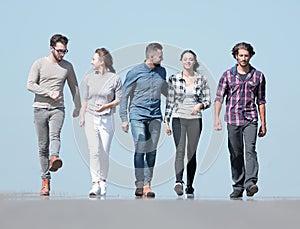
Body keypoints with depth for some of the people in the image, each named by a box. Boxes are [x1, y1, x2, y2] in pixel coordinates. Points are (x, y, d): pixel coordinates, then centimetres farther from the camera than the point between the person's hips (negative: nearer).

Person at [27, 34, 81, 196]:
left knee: (55, 135, -28)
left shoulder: (67, 66, 11)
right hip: (40, 108, 0)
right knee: (43, 146, 1)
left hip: (58, 109, 0)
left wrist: (78, 107, 25)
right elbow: (30, 85, -5)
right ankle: (45, 180, 4)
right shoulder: (39, 64, 3)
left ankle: (54, 159, -54)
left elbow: (74, 87, 23)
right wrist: (49, 93, -13)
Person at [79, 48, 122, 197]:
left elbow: (119, 99, 1)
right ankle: (96, 183, -14)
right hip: (91, 117, 1)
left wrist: (106, 106, -15)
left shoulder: (115, 79, -1)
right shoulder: (89, 78, 8)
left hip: (107, 118, -1)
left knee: (104, 152, 1)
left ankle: (103, 182, 17)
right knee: (94, 151, -11)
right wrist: (82, 117, 17)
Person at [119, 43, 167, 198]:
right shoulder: (135, 72, -4)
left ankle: (147, 185, 6)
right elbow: (125, 96, 0)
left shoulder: (161, 71, 10)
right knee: (140, 149, -8)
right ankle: (139, 184, 0)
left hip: (155, 115, 4)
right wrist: (124, 118, -3)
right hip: (138, 114, -4)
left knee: (152, 150, 1)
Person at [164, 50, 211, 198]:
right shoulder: (174, 79, 4)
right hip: (178, 119, -1)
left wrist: (200, 105, -15)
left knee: (192, 153, 4)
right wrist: (166, 121, 3)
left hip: (195, 119, 1)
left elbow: (208, 101, 6)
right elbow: (170, 101, 6)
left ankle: (189, 187, 11)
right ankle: (178, 182, -31)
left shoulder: (201, 79, 5)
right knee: (180, 151, -17)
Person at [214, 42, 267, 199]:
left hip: (250, 119, -1)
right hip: (233, 119, 1)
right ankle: (238, 188, 12)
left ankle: (250, 183, -28)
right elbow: (219, 97, 0)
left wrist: (263, 124, 8)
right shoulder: (228, 75, 5)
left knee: (250, 149, -18)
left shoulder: (258, 76, 7)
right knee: (235, 154, 5)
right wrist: (216, 118, -14)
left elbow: (261, 102, 10)